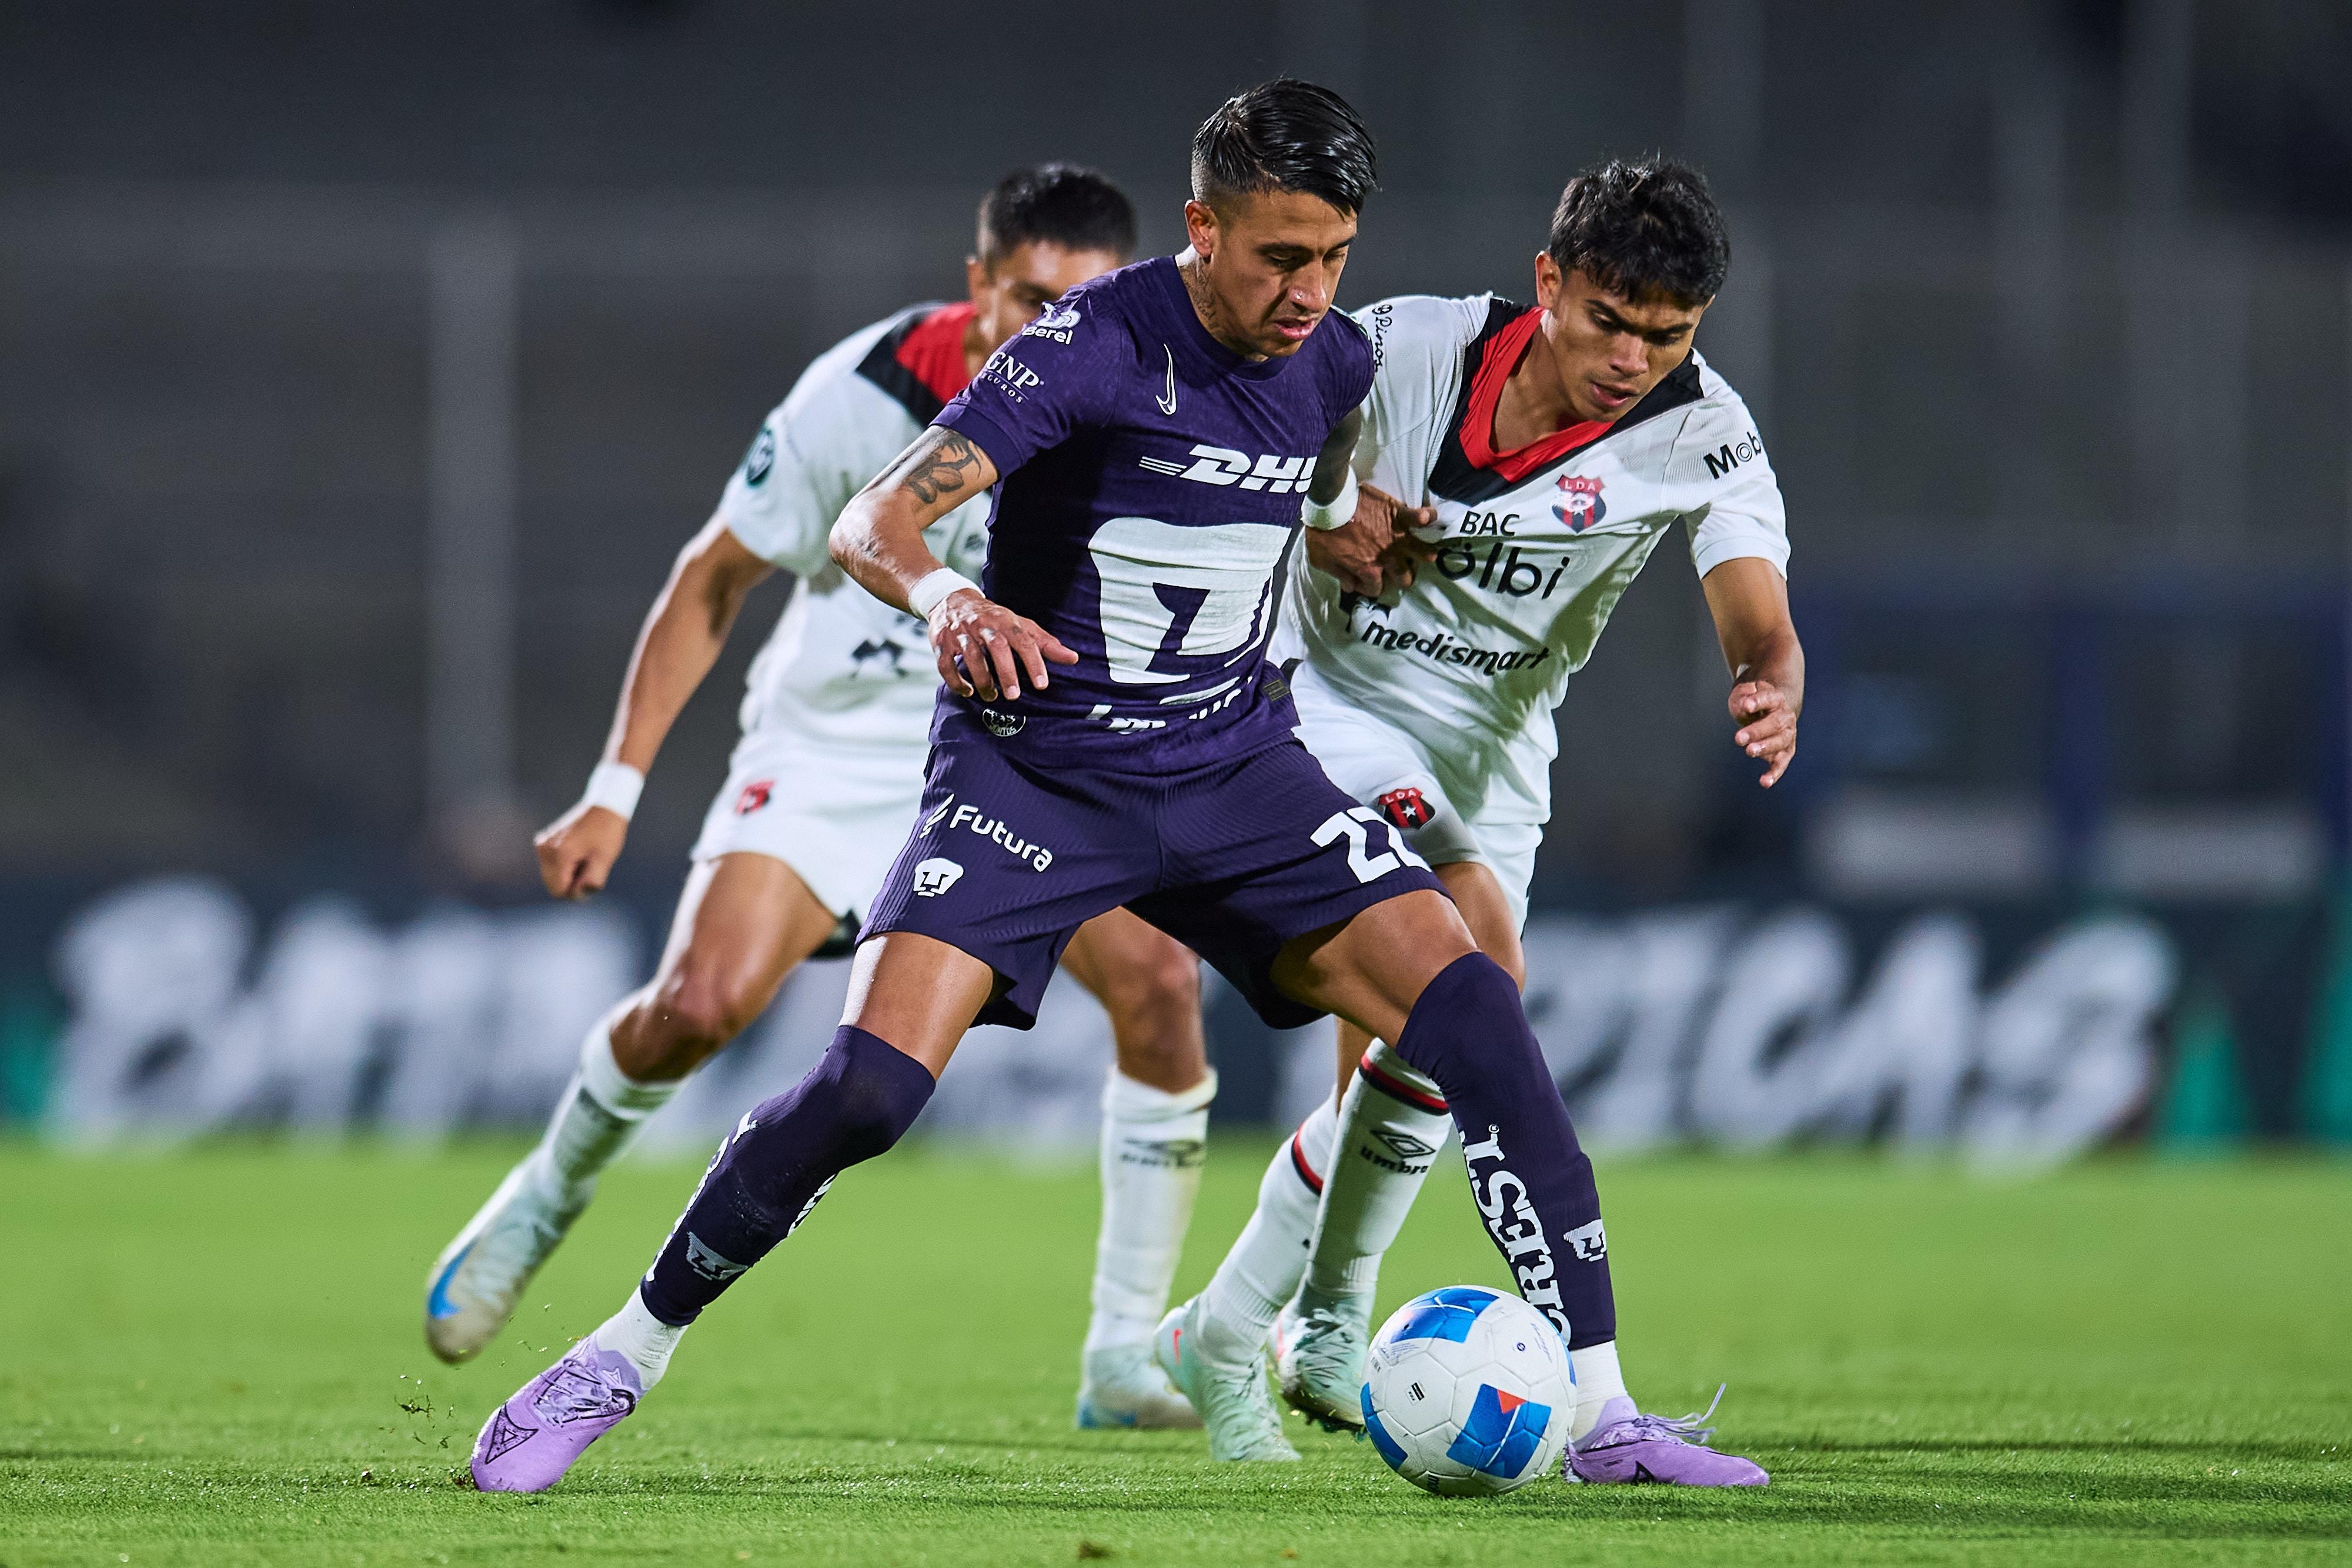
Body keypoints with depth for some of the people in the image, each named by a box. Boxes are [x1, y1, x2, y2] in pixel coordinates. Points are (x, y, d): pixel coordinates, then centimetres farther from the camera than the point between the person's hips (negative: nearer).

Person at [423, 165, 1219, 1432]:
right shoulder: (862, 397, -19)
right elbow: (714, 580, -8)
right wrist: (616, 790, -9)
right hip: (833, 746, -2)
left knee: (1159, 979, -21)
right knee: (704, 998, -23)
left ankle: (1124, 1359, -10)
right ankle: (550, 1194, 11)